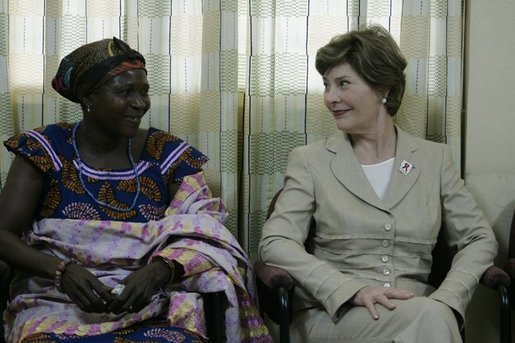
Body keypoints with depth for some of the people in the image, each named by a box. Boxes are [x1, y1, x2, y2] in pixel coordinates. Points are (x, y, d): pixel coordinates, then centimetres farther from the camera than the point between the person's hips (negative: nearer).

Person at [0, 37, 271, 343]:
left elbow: (205, 235, -1)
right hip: (57, 302, -1)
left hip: (149, 306, 1)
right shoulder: (44, 151, 1)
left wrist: (158, 272, -22)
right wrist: (62, 270, -20)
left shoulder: (167, 154, 4)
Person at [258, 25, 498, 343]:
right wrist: (352, 290, -19)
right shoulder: (310, 161, 6)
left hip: (418, 313, 2)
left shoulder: (435, 159, 11)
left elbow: (480, 239, 10)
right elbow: (275, 243, -4)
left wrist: (446, 300, -10)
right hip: (331, 315, -2)